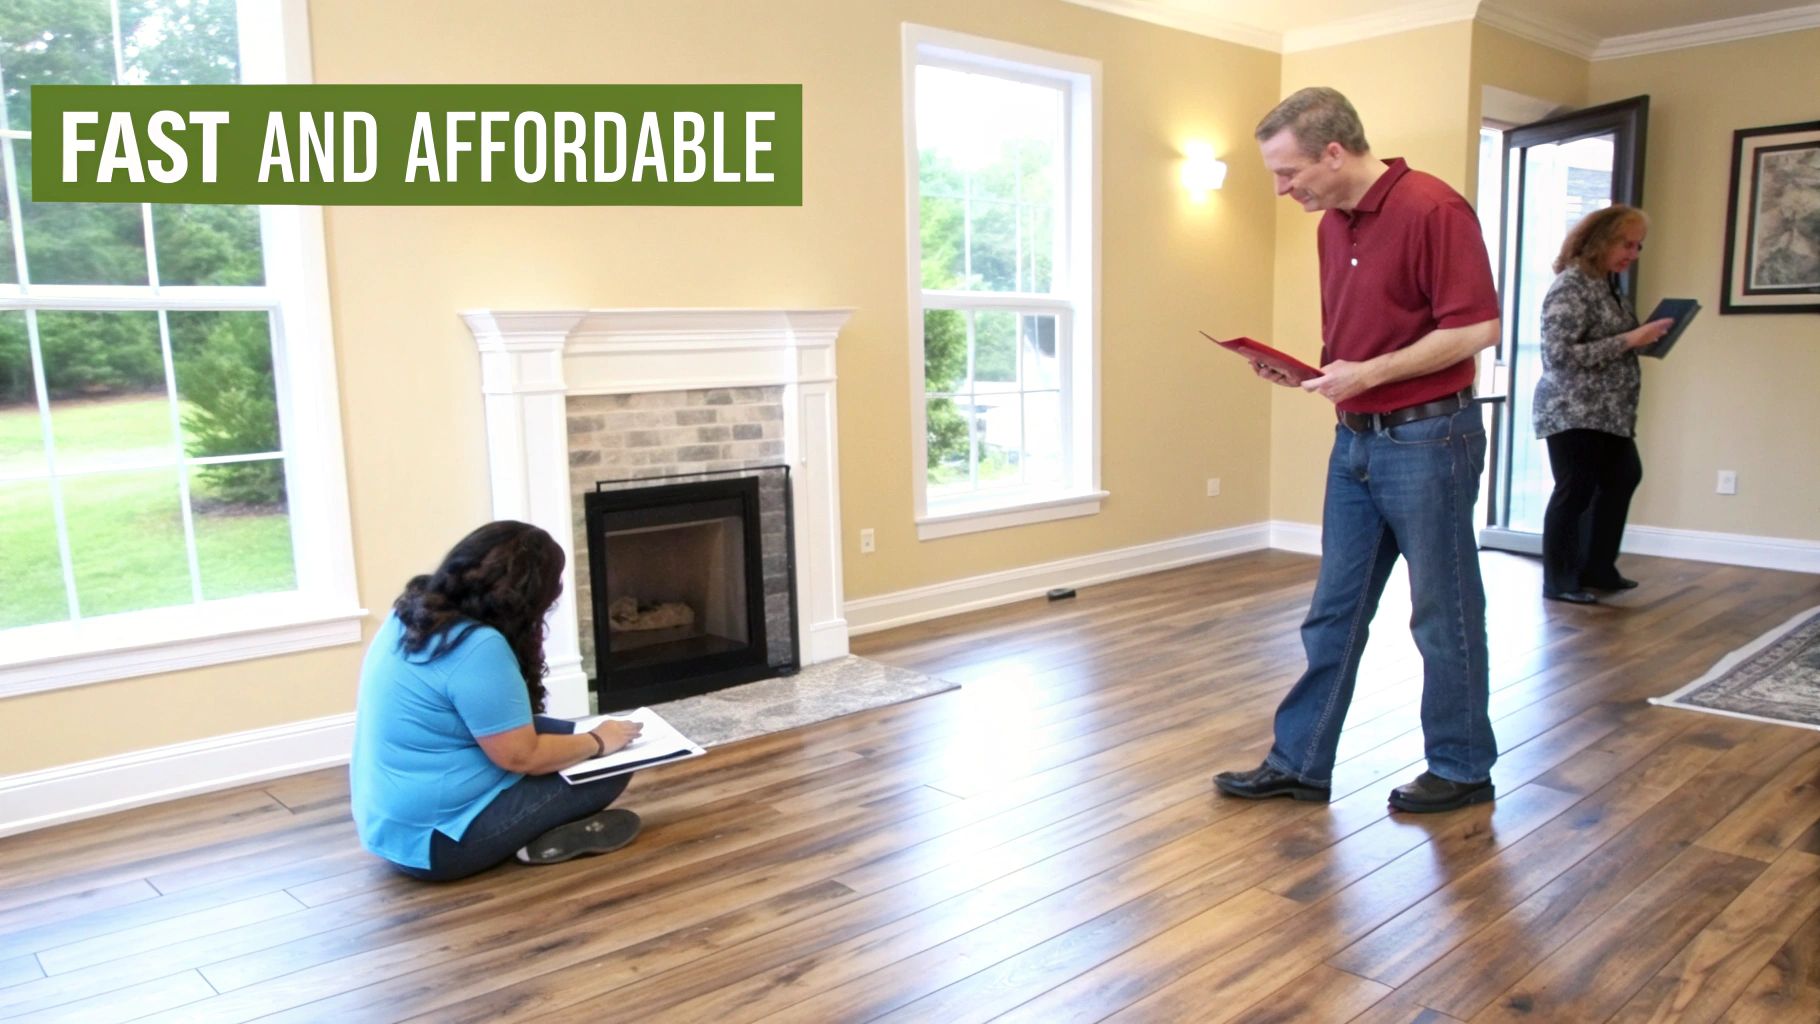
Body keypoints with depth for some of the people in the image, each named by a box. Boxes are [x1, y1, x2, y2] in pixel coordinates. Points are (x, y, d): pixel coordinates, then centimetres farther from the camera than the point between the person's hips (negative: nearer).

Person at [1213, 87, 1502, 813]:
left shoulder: (1433, 209, -14)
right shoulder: (1331, 225, 11)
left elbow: (1477, 326, -19)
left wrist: (1368, 373, -20)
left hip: (1427, 439, -8)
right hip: (1354, 439, 8)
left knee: (1443, 613, 5)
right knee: (1333, 613, 11)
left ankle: (1462, 768, 22)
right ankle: (1300, 762, 20)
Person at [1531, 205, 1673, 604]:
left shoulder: (1607, 284, 13)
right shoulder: (1571, 285, -14)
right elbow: (1560, 354, -23)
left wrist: (1642, 339, 3)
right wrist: (1629, 341, -21)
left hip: (1606, 412, 10)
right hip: (1573, 413, -10)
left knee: (1623, 478, 15)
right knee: (1576, 490, -3)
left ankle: (1596, 569, 27)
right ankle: (1558, 580, 9)